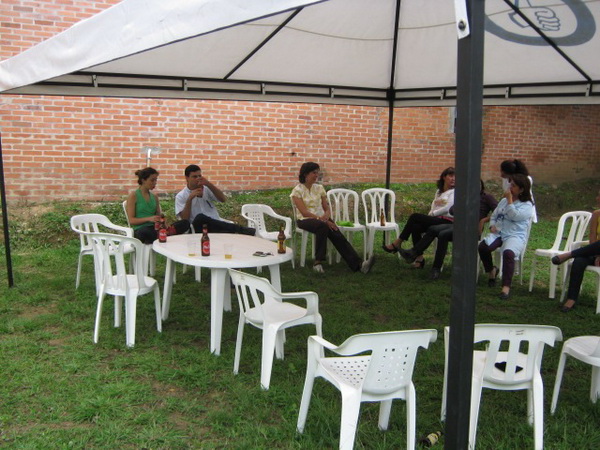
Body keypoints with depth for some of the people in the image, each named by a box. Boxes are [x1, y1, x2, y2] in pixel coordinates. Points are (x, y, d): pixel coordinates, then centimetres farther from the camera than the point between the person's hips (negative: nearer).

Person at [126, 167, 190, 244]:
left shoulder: (154, 196, 20)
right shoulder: (133, 195, 4)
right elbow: (131, 220, -3)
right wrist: (149, 219, -18)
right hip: (140, 230, -5)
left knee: (185, 223, -20)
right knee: (145, 233, -46)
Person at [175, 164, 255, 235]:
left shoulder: (206, 189, 15)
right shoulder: (180, 197, 7)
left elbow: (223, 199, 0)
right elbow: (184, 219, -5)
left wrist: (209, 184, -9)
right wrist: (190, 199, -14)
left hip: (216, 226, 2)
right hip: (199, 228, -1)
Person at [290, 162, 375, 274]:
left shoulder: (319, 188, 13)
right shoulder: (297, 191, -3)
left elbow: (327, 208, 12)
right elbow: (304, 212, -13)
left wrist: (326, 216, -12)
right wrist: (322, 220, -21)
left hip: (321, 219, 4)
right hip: (305, 220, -4)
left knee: (337, 235, -25)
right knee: (323, 226, -38)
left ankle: (358, 264, -37)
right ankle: (318, 261, -34)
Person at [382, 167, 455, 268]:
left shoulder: (454, 192, 2)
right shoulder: (439, 191, 23)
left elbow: (447, 209, -12)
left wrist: (432, 213, -6)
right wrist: (430, 213, -5)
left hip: (446, 221, -7)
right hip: (436, 220, 7)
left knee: (415, 217, -20)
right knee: (415, 227, -22)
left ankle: (397, 244, -12)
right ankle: (419, 258, -20)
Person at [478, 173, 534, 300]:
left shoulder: (527, 205, 2)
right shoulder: (504, 201, 21)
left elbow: (514, 216, -17)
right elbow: (494, 216, 25)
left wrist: (510, 199, -9)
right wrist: (492, 225, 3)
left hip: (515, 236, -5)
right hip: (498, 233, 5)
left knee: (508, 253, -39)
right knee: (483, 246, -28)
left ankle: (506, 287, -35)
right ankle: (491, 270, 2)